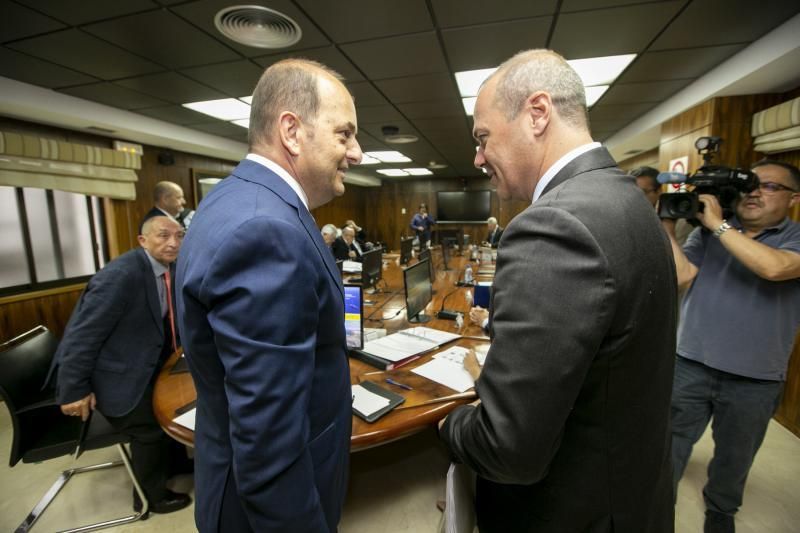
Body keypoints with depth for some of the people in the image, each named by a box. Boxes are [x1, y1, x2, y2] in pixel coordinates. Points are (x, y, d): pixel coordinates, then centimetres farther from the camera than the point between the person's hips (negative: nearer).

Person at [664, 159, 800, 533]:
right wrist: (668, 226, -15)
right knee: (669, 448, 10)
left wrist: (719, 224, -20)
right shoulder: (708, 231, 3)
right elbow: (680, 277, -9)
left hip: (754, 380, 0)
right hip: (690, 365, 1)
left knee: (734, 457, 22)